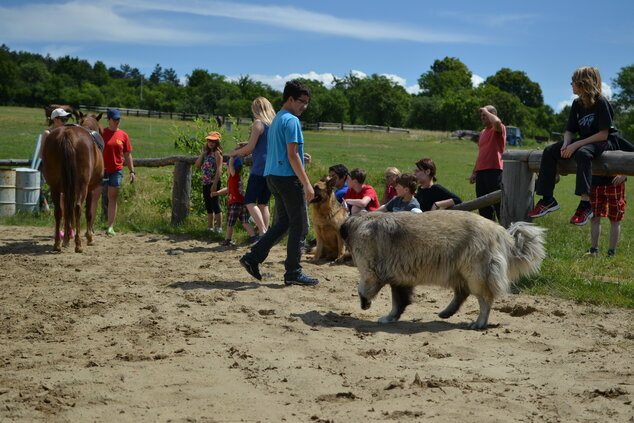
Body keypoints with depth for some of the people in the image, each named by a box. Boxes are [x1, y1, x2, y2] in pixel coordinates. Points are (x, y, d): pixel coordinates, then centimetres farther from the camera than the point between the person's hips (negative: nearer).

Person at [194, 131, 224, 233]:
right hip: (205, 183, 8)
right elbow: (197, 165, 10)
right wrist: (202, 153, 1)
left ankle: (219, 227, -5)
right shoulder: (207, 153, 15)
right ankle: (210, 227, 18)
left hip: (213, 182, -8)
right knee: (208, 206, 12)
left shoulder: (217, 153, -7)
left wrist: (215, 184, -20)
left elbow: (219, 169, -14)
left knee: (215, 203, -8)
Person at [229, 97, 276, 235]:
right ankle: (265, 233, 8)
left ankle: (263, 231, -18)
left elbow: (250, 147, -11)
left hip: (260, 167, -7)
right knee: (263, 203, 12)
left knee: (250, 201, -5)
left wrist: (235, 153, 6)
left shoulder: (258, 123, -8)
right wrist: (248, 145, 27)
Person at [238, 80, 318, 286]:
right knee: (299, 226, -3)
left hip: (273, 176, 10)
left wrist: (301, 156, 20)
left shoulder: (276, 120, 19)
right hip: (288, 177, -10)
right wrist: (307, 184, -19)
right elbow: (292, 155, -18)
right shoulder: (291, 121, -12)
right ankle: (293, 273, 0)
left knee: (282, 223, 14)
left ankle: (253, 257, 6)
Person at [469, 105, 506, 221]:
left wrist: (486, 111, -12)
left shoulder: (498, 129, -3)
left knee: (498, 204, -8)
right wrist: (474, 172, 22)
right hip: (481, 172, 8)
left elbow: (497, 122, -29)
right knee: (483, 206, 9)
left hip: (494, 171, -8)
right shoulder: (483, 132, 22)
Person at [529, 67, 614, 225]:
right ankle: (548, 199, -14)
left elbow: (603, 135, -19)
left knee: (582, 153, -40)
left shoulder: (601, 102, -14)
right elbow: (569, 131, 8)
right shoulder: (577, 104, 8)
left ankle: (585, 203, -47)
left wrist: (576, 145, -24)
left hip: (599, 143, -7)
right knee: (549, 151, -12)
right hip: (581, 141, 8)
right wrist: (566, 144, -15)